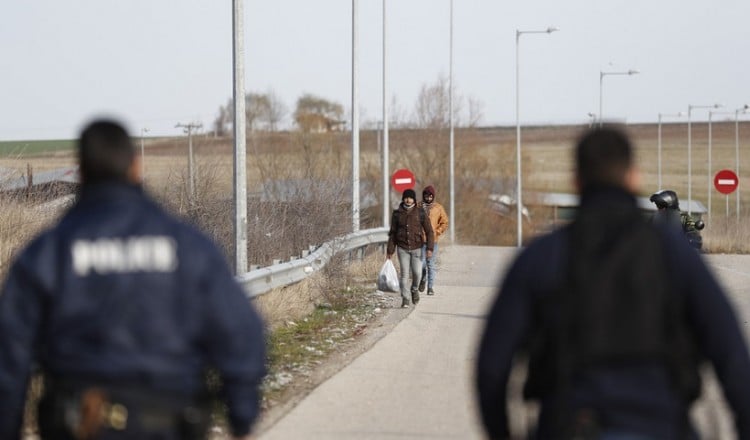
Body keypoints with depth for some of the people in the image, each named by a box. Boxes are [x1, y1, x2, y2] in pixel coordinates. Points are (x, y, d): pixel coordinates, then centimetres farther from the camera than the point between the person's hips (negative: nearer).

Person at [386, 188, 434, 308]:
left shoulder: (420, 213, -2)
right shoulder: (397, 214, 2)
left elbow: (429, 231, -2)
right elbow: (392, 233, 8)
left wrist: (429, 248, -12)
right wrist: (390, 250, 6)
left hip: (417, 248, -1)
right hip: (403, 248, 1)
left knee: (417, 273, -7)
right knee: (404, 274, -2)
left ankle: (414, 289, 23)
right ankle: (405, 299, 5)